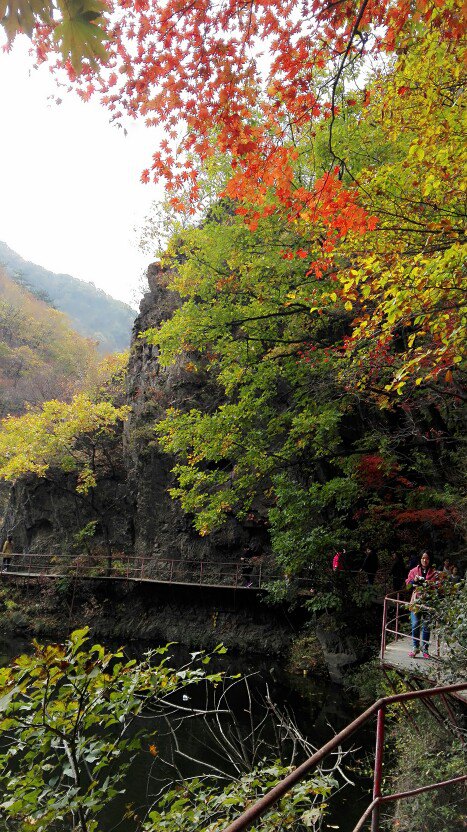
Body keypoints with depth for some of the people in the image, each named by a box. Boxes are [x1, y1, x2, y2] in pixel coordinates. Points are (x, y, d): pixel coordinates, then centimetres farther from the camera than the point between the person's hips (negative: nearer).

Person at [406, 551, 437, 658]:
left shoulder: (434, 573, 5)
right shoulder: (413, 571, 9)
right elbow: (408, 584, 11)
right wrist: (414, 581, -7)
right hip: (416, 600, 1)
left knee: (426, 626, 2)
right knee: (415, 625, -1)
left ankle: (425, 649, 13)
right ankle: (415, 647, 10)